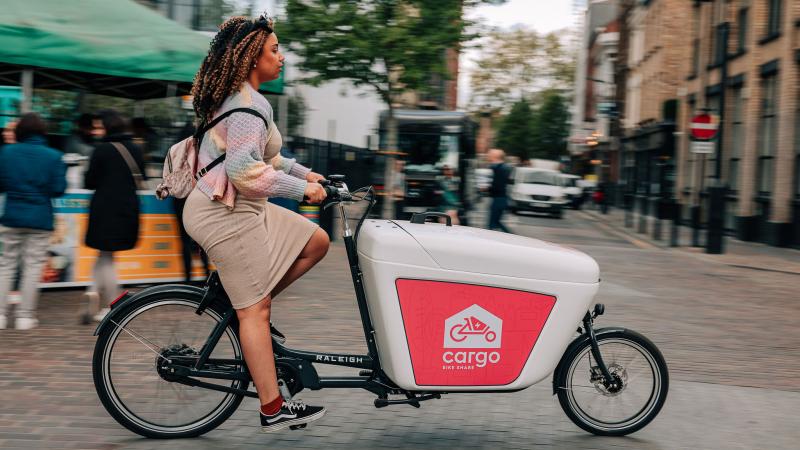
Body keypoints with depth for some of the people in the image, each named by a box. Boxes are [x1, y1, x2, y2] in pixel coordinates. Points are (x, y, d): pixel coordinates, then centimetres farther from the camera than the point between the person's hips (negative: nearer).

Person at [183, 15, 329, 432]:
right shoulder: (250, 106, -18)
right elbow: (244, 168, -28)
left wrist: (302, 172, 20)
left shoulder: (238, 98, 14)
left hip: (242, 207, 10)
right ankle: (273, 410, -1)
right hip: (226, 214, -10)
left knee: (316, 241, 11)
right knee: (256, 309, -6)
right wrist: (301, 188, -20)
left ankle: (248, 302, 12)